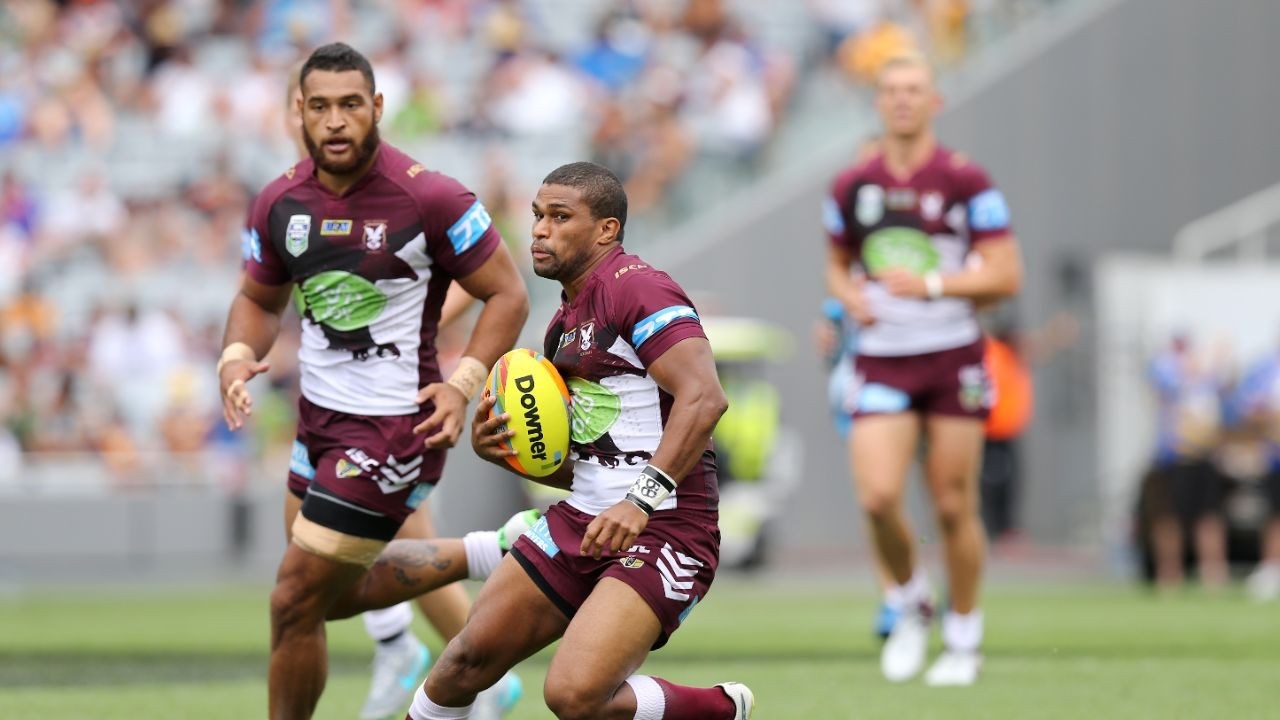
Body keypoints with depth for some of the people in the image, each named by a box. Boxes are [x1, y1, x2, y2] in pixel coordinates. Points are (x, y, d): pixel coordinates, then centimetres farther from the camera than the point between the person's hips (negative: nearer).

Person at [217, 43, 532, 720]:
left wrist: (462, 383, -22)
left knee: (296, 604, -6)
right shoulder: (279, 202, -2)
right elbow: (258, 299, 14)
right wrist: (236, 357, -7)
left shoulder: (429, 199, -18)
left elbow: (507, 293, -10)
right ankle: (486, 556, 38)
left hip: (393, 428, -7)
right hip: (319, 414, 7)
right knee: (336, 593, 23)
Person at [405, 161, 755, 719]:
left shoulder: (635, 288, -13)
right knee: (471, 656, 5)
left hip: (662, 530, -9)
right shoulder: (564, 323, 17)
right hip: (581, 523, 9)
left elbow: (704, 397, -26)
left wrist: (643, 499, -33)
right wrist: (501, 449, 5)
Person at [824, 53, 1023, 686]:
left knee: (954, 507, 1)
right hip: (881, 364, 2)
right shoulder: (850, 187, 6)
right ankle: (910, 603, 13)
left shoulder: (966, 182, -4)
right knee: (878, 498, -15)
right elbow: (837, 264, 20)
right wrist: (850, 296, -2)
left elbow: (1005, 275, -6)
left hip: (953, 359, -2)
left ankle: (964, 637, 19)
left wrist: (931, 285, -18)